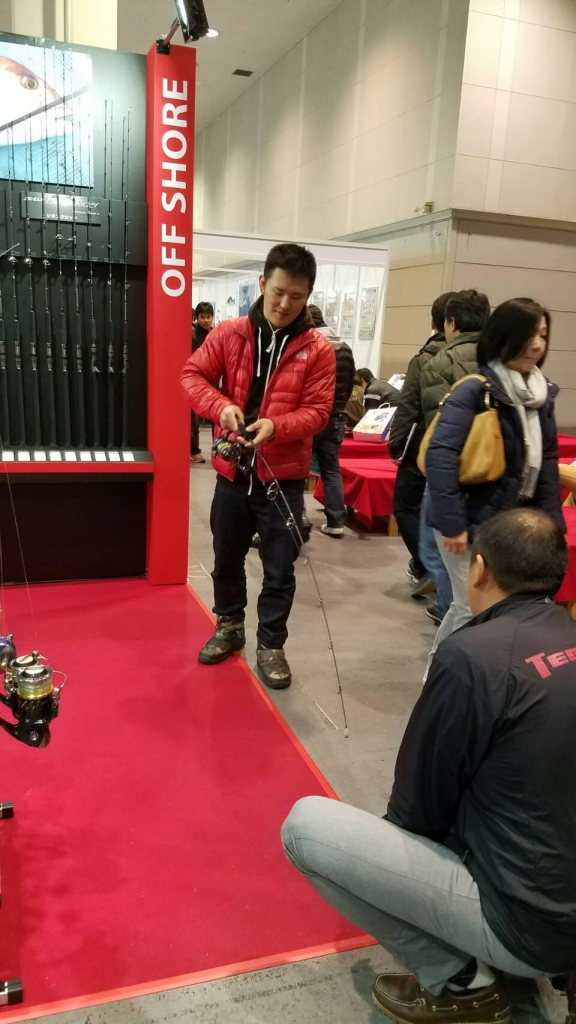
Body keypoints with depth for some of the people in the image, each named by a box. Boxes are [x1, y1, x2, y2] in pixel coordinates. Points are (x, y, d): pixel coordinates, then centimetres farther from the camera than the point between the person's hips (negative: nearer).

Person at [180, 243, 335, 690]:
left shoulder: (318, 349, -5)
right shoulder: (229, 333, 0)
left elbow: (318, 410, -8)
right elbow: (192, 375, 0)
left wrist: (276, 426, -26)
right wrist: (222, 406, -19)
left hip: (284, 477, -2)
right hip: (232, 473, 2)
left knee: (280, 569, 7)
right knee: (227, 559, 18)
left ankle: (271, 644, 25)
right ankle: (230, 626, 40)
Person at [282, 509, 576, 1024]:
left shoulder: (474, 655, -22)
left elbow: (419, 806, -11)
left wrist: (395, 827, 12)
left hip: (527, 922, -8)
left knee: (306, 824, -7)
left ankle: (459, 982, 2)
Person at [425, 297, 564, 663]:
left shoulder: (542, 394, 7)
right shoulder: (476, 390, -16)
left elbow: (548, 462, 11)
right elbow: (440, 456, -24)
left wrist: (551, 521, 5)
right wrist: (452, 523, -26)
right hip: (472, 522, -7)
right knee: (477, 612, 1)